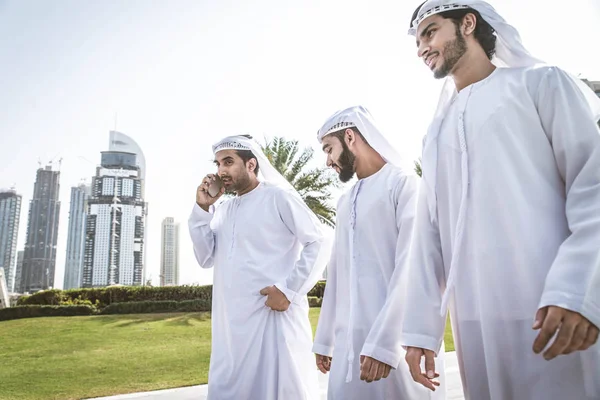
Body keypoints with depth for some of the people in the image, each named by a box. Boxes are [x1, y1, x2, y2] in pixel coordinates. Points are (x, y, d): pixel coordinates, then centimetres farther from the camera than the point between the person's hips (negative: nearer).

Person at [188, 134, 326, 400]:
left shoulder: (278, 196, -3)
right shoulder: (223, 210, 15)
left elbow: (319, 243, -9)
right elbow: (206, 258, 10)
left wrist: (289, 290, -16)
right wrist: (202, 208, 2)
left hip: (274, 314, -6)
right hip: (231, 321, 7)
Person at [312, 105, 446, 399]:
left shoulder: (404, 185, -7)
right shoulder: (345, 203, 15)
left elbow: (410, 269, -15)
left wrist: (384, 342, -21)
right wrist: (325, 339, 16)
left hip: (397, 338, -6)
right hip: (348, 341, 6)